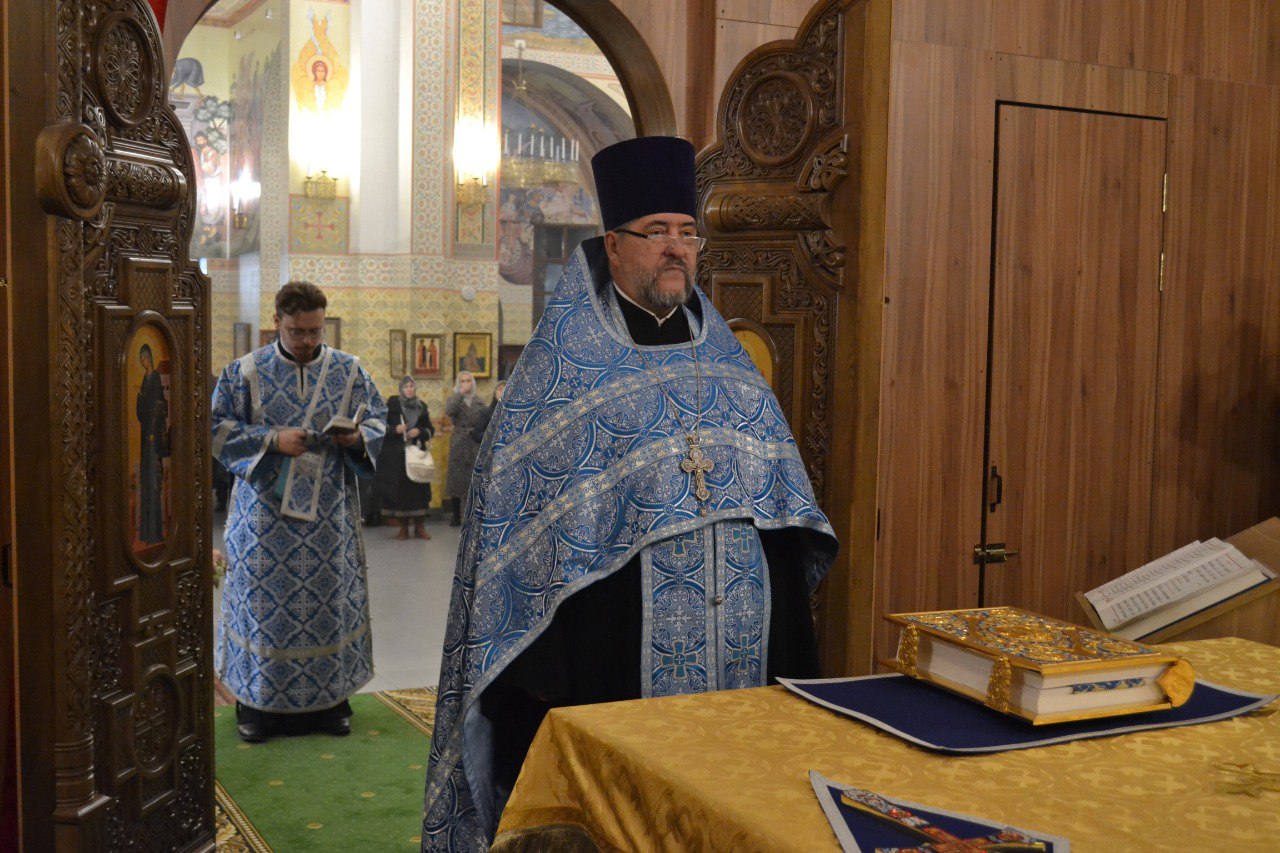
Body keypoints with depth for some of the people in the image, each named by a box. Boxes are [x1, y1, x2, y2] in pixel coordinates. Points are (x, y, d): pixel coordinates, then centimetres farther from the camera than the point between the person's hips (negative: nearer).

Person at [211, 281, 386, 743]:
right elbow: (218, 428, -2)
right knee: (262, 600, 2)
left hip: (330, 513, 2)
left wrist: (358, 437, -13)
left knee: (332, 598, 6)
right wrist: (272, 440, -15)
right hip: (265, 511, -1)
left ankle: (330, 697, 18)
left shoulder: (349, 370, 5)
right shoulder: (245, 371, 0)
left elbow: (378, 420, 10)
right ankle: (257, 702, 13)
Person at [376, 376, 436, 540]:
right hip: (396, 455, -2)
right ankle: (403, 528, 7)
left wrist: (419, 431, -8)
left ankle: (420, 527, 3)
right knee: (399, 490, -3)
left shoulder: (422, 407, 9)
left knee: (418, 489, -3)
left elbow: (430, 430, 11)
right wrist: (395, 429, -17)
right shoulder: (392, 404, 2)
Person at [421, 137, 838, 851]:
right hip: (618, 647, -4)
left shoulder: (726, 357, 13)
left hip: (736, 653, 5)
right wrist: (541, 668, -12)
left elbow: (779, 502, 16)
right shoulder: (565, 358, -2)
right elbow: (520, 499, -6)